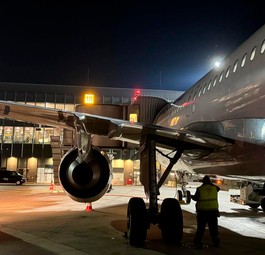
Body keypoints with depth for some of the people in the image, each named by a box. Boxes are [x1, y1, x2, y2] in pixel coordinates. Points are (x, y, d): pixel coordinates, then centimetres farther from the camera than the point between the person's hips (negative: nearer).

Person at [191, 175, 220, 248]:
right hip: (213, 210, 2)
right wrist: (211, 184, 30)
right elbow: (218, 188, 23)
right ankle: (216, 242, 18)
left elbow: (195, 198, 3)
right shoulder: (214, 188, 0)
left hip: (202, 211, -1)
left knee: (201, 227, 7)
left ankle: (197, 242, 5)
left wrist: (191, 196, 23)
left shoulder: (200, 189, -6)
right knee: (213, 227, 14)